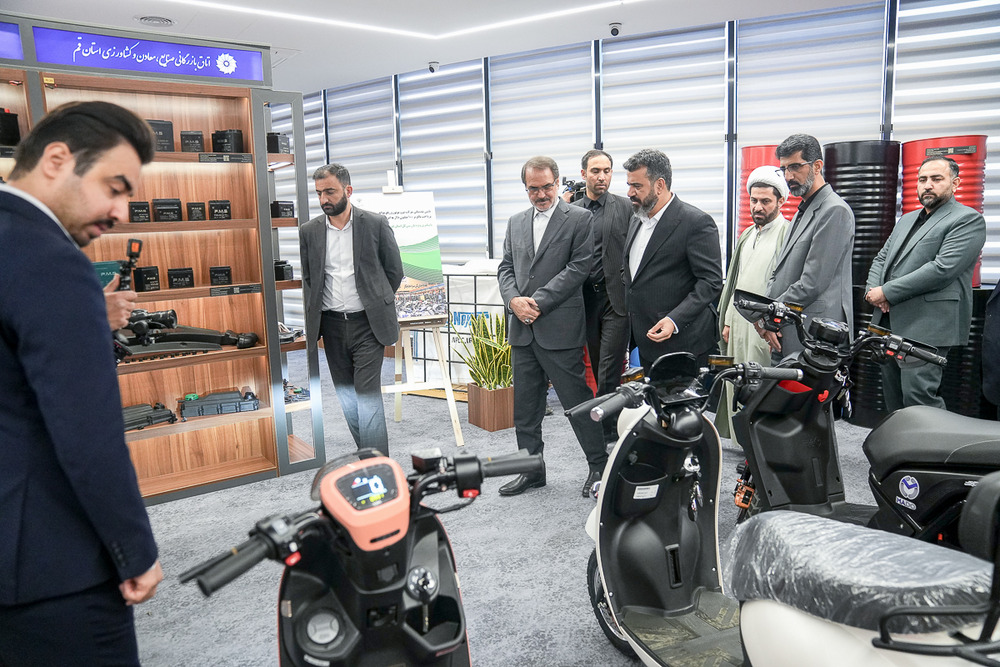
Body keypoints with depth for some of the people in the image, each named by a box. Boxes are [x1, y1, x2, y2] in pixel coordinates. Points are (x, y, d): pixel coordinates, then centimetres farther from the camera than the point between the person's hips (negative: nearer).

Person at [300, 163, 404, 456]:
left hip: (366, 323, -4)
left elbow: (394, 270, 4)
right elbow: (306, 278, 13)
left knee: (367, 394, -9)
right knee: (346, 395, 11)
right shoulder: (310, 231, 4)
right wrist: (314, 314, 6)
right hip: (331, 324, 4)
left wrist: (377, 305, 7)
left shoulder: (375, 224, -4)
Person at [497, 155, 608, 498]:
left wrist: (538, 302, -14)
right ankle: (532, 470, 25)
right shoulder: (516, 222, 16)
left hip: (560, 328, -6)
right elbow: (506, 268, 14)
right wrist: (514, 300, -6)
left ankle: (599, 464, 20)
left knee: (577, 400, 2)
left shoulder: (579, 218, -2)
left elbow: (579, 267, -10)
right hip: (522, 329, 6)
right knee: (525, 405, 12)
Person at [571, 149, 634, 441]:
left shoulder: (626, 207, 0)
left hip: (616, 298, -4)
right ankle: (614, 422, 27)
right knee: (598, 368, 12)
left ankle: (603, 429, 0)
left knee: (608, 370, -7)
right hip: (586, 299, 4)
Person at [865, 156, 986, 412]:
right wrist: (873, 290, -1)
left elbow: (943, 269, -15)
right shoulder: (906, 220, 24)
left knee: (918, 395, -14)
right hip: (889, 322, 8)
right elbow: (881, 258, 21)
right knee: (892, 396, 11)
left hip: (927, 326, -8)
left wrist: (887, 292, -14)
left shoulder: (969, 220, -3)